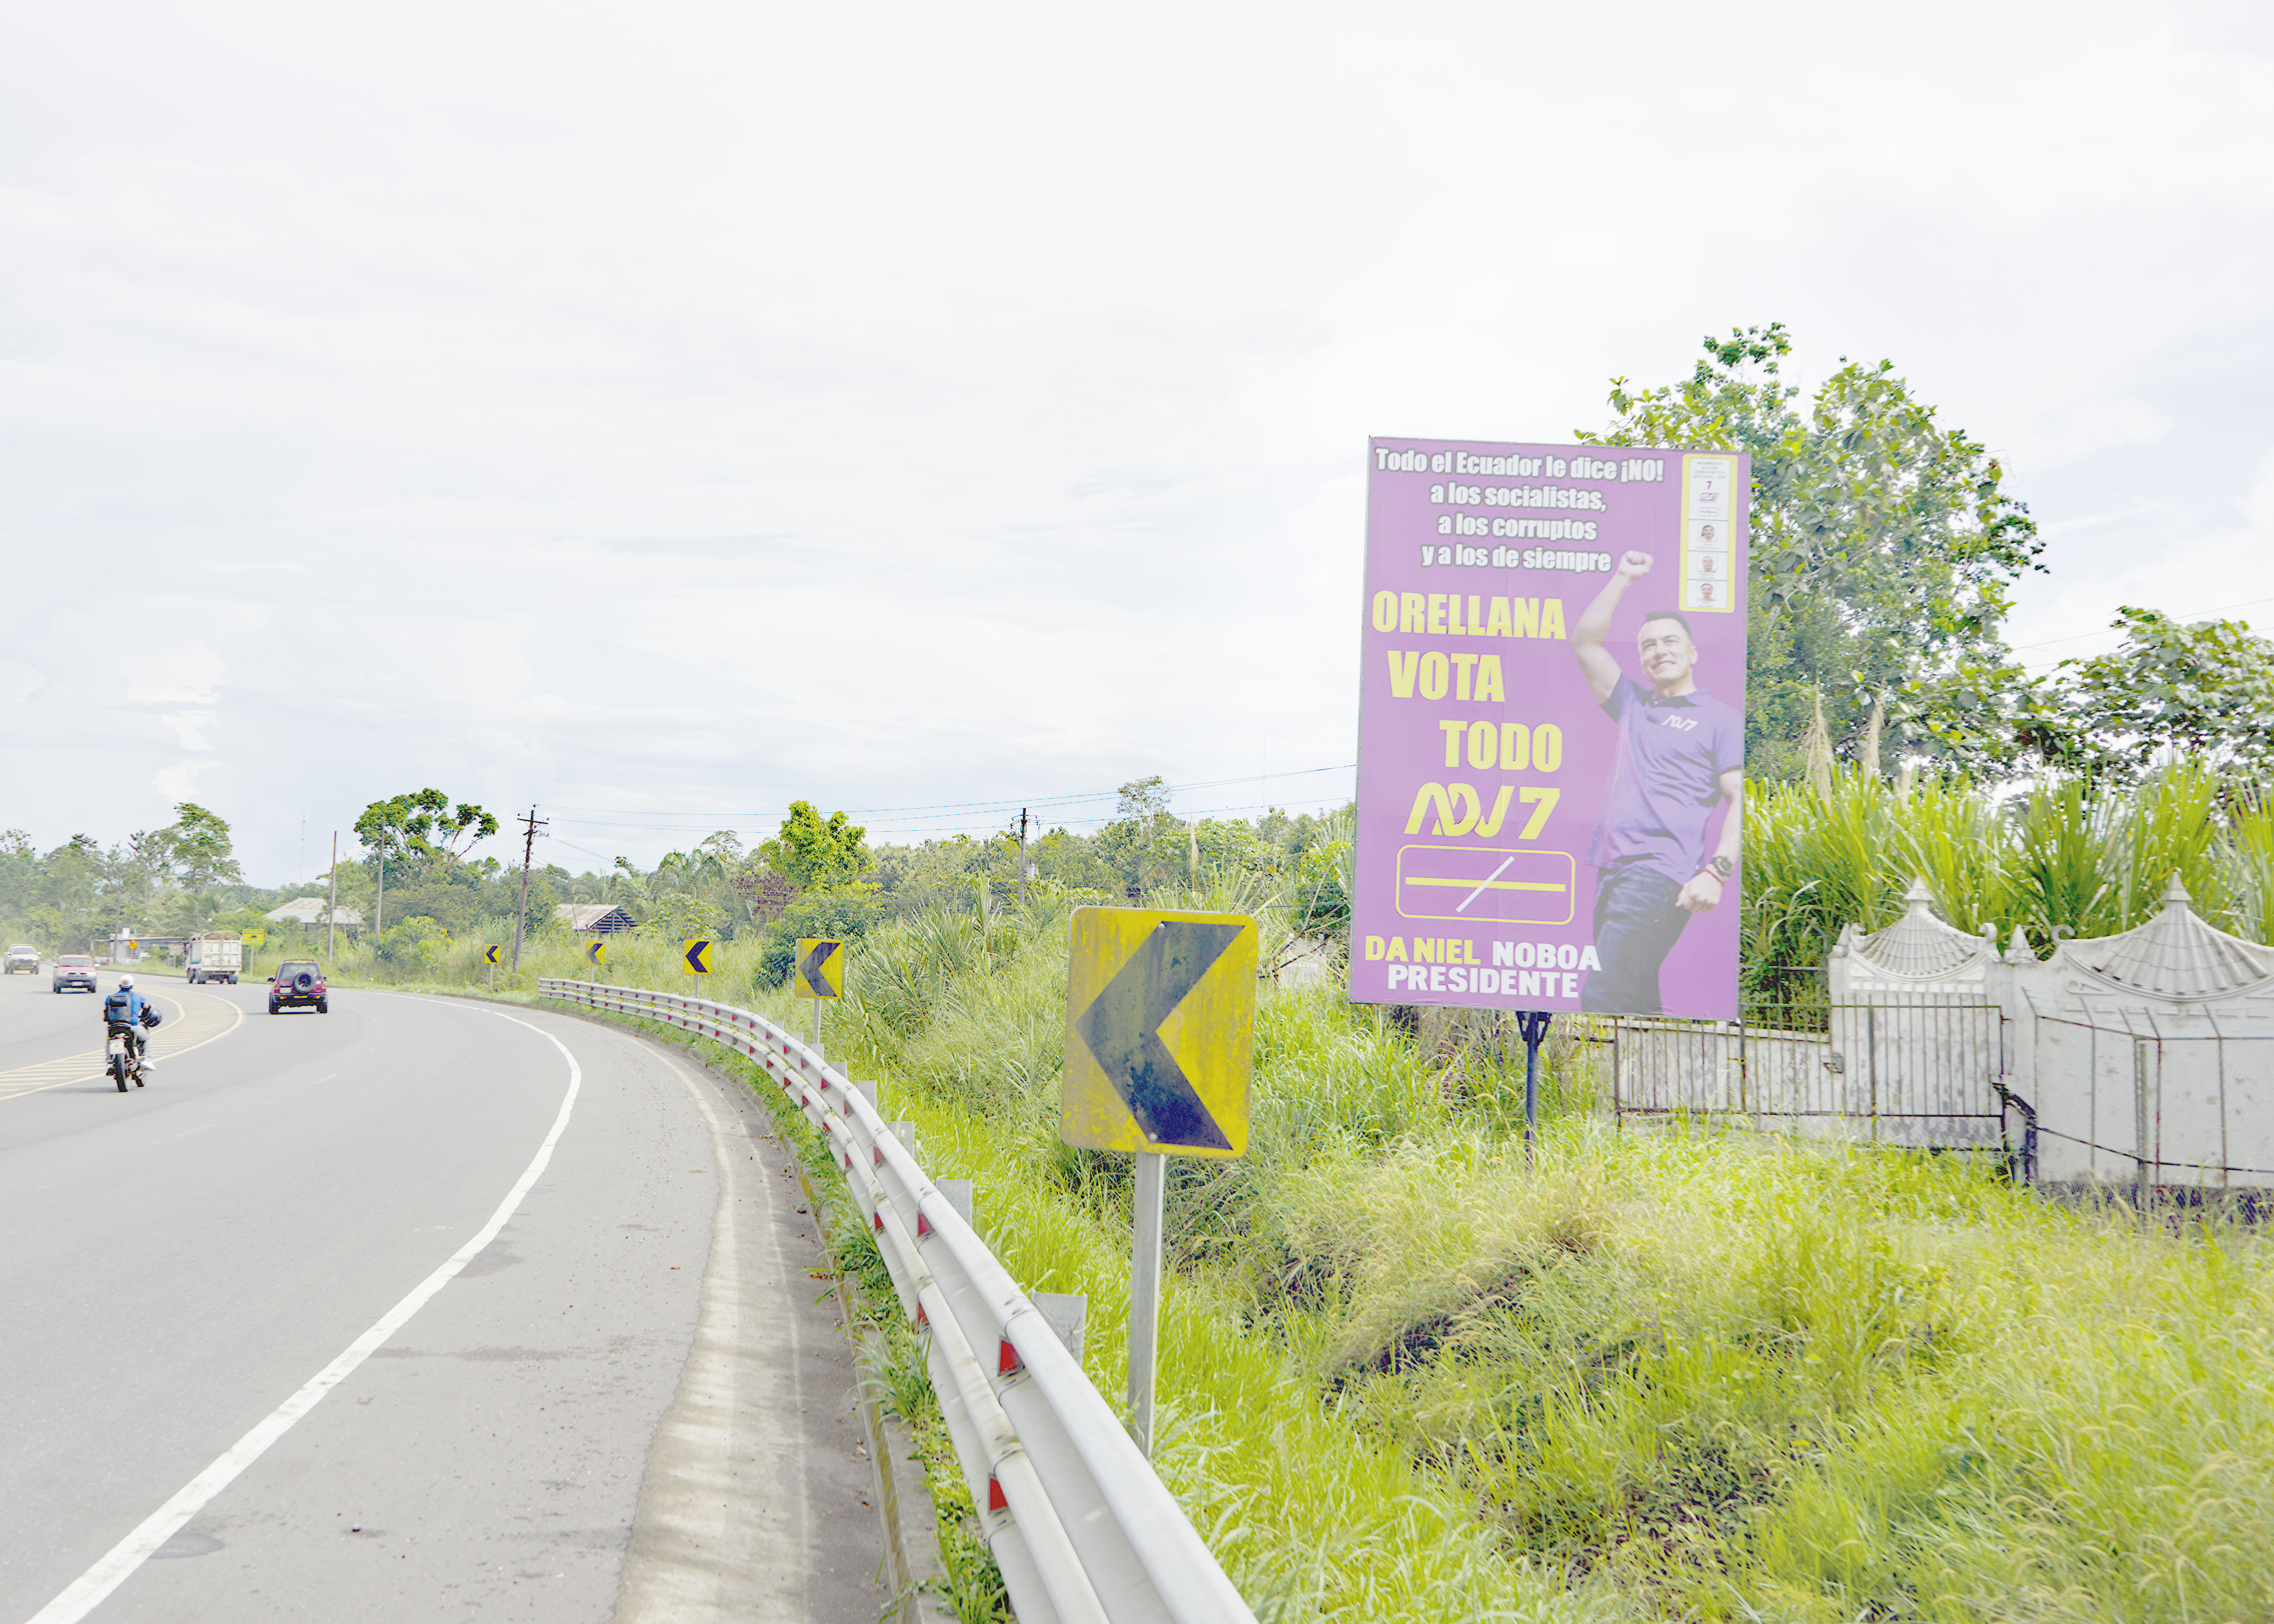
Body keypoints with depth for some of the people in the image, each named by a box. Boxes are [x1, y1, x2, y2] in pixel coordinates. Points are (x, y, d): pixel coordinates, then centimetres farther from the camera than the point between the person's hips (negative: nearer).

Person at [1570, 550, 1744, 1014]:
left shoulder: (1721, 718, 7)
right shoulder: (1633, 706, 24)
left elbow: (1740, 800, -3)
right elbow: (1585, 641, 19)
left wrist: (1716, 871, -15)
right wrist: (1623, 578, 16)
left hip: (1661, 875, -6)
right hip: (1612, 871, 6)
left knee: (1602, 998, -20)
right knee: (1634, 1003, 5)